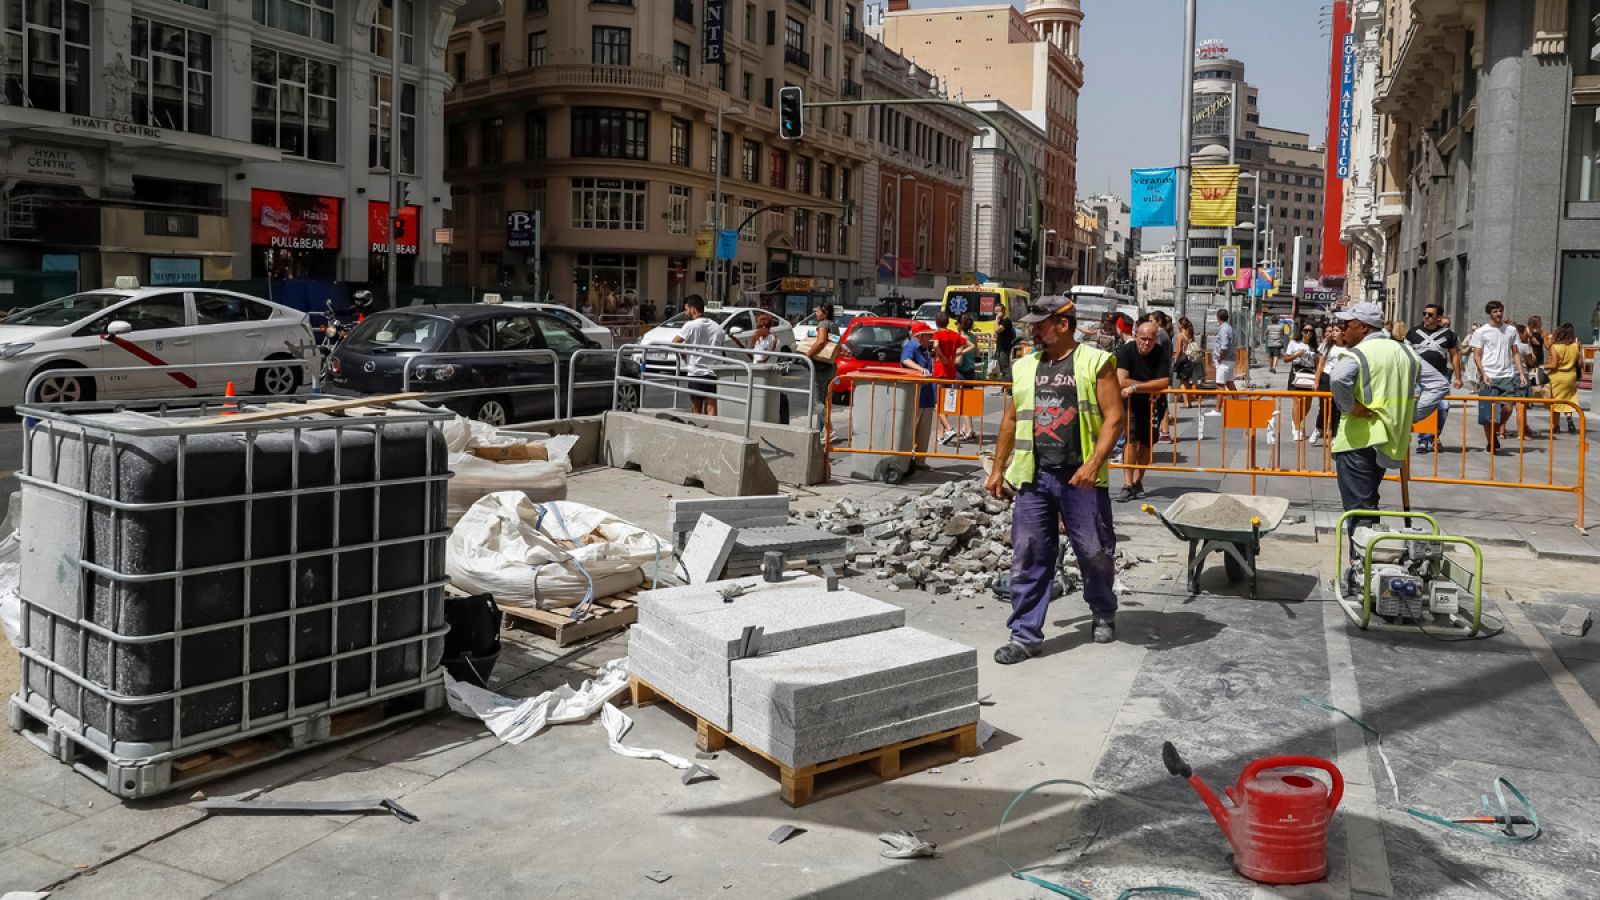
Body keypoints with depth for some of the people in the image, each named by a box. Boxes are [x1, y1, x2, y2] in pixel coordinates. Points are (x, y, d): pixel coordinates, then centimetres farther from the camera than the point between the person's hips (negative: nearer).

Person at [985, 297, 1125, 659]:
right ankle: (1026, 635, 8)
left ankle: (1104, 614, 32)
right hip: (1033, 477, 4)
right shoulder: (1024, 367, 14)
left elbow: (1114, 417, -6)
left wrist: (1094, 462, -17)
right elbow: (1010, 420, 20)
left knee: (1095, 551, 6)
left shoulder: (1095, 362, -1)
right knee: (1028, 557, 1)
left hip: (1081, 478, -3)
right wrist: (998, 468, 17)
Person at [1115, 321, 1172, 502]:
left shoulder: (1161, 355, -13)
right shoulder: (1125, 351, -16)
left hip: (1153, 403, 2)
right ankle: (1127, 485, -16)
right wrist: (1151, 386, -21)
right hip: (1130, 402, -2)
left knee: (1146, 442, 7)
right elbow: (1122, 381, -26)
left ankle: (1138, 482, 21)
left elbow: (1164, 383, -25)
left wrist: (1135, 387, -30)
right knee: (1131, 440, -14)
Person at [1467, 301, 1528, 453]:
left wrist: (1521, 373, 4)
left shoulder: (1511, 330, 11)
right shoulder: (1481, 332, 0)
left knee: (1508, 409, -4)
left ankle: (1495, 432, 21)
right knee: (1489, 413, -1)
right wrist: (1483, 375, -13)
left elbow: (1515, 353, 13)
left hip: (1508, 376, 3)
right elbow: (1477, 356, -2)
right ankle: (1490, 443, 11)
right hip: (1489, 377, -3)